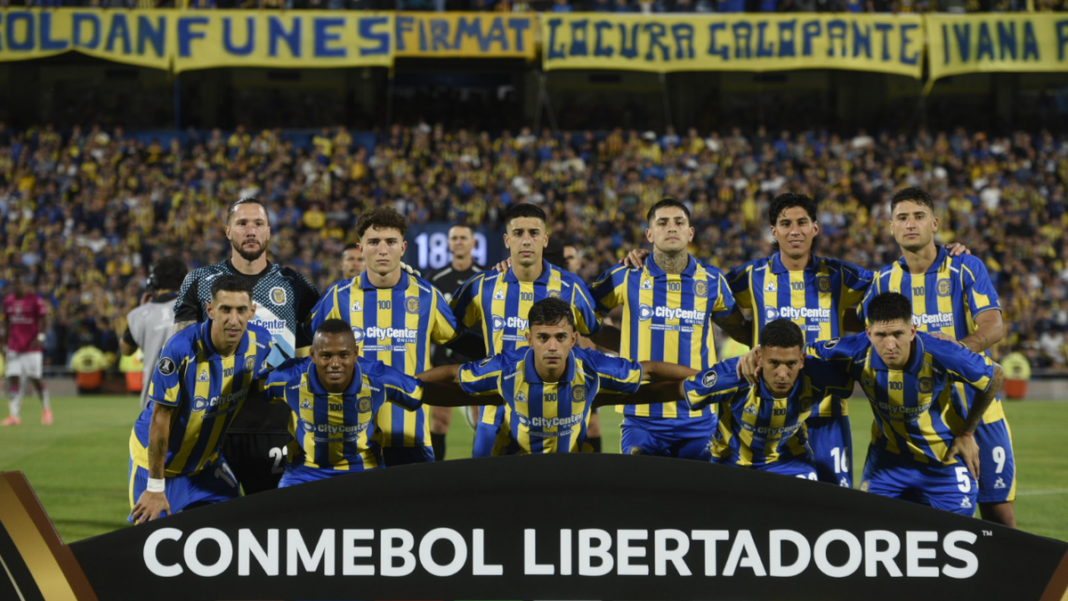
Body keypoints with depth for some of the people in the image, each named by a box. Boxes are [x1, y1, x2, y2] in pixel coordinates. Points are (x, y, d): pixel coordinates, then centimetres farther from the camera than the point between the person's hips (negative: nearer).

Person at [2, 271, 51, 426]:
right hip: (14, 348, 4)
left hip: (31, 347, -4)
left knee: (36, 379, -1)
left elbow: (44, 321, -5)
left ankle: (46, 410, 18)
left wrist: (40, 337, -20)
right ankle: (14, 415, -4)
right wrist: (5, 340, 17)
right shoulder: (8, 302, 9)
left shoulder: (34, 300, -7)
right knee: (13, 378, -4)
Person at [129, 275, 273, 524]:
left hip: (208, 460, 5)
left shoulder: (261, 343, -14)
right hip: (156, 457, -5)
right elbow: (161, 418, -23)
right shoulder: (180, 349, -30)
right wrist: (155, 488, -20)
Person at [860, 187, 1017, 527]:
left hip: (976, 409, -2)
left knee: (998, 509, -2)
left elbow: (994, 327, -14)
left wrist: (959, 347, -34)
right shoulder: (883, 281, 7)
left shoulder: (966, 269, -3)